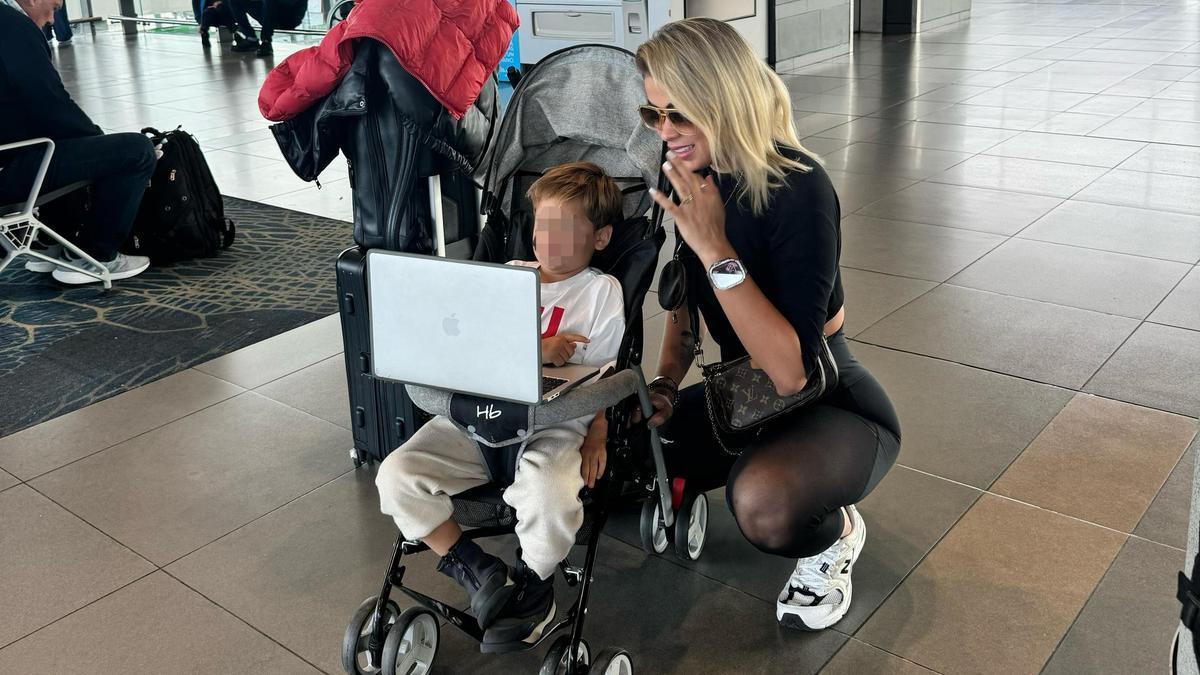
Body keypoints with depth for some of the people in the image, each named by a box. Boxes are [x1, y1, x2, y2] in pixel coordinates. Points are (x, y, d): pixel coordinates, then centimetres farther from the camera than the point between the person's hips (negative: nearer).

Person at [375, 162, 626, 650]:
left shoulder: (602, 290, 5)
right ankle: (474, 569, -3)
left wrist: (596, 438, -13)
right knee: (397, 474, -15)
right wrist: (538, 351, -11)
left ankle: (533, 583, -1)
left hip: (556, 425, -4)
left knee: (549, 500, -34)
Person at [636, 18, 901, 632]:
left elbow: (793, 372, -33)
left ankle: (837, 531, -2)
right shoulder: (692, 179, -6)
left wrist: (714, 248, -35)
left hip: (834, 407, -7)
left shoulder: (796, 186, -27)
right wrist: (664, 385, -6)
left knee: (762, 503, -37)